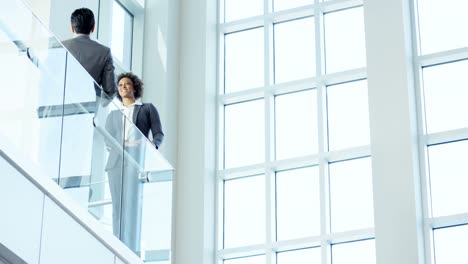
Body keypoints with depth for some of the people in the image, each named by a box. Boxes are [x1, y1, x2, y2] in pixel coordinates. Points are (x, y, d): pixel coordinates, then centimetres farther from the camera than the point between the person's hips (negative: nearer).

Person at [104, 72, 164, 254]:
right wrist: (118, 148, -7)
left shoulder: (147, 108, 20)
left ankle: (133, 250, -20)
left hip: (138, 160, -3)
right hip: (116, 161, 3)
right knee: (118, 206, -6)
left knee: (134, 204, -15)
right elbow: (108, 140, 15)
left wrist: (153, 147, -13)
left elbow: (158, 133, 9)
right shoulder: (113, 115, 27)